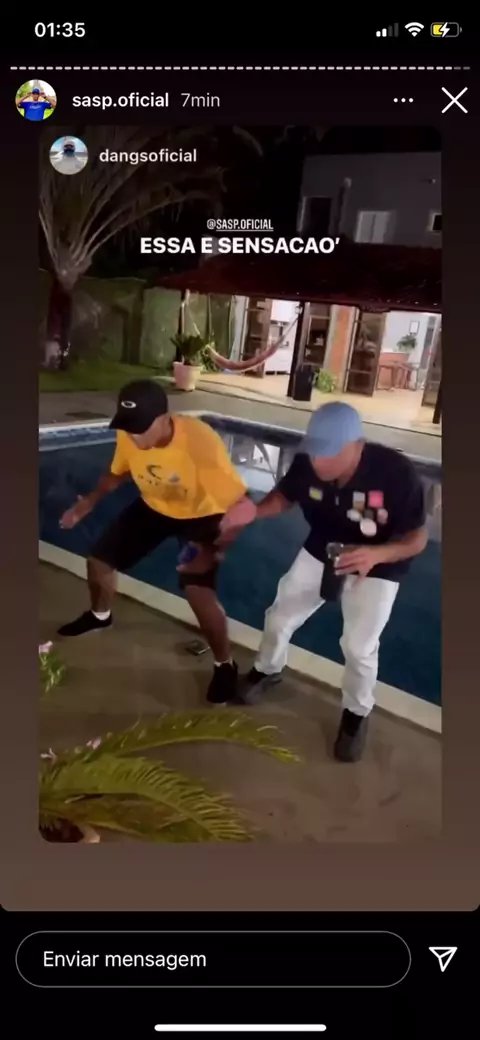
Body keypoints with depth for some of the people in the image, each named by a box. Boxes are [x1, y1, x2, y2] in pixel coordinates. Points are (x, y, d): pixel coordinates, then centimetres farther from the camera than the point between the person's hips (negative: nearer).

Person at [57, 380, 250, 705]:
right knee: (99, 559, 7)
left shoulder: (200, 442, -38)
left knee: (198, 591, -24)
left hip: (201, 515, -5)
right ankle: (100, 615, 43)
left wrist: (214, 551, -35)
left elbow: (240, 505, -33)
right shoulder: (129, 436, -21)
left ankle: (225, 665, 4)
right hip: (154, 507, 6)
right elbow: (119, 472, 3)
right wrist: (90, 501, -12)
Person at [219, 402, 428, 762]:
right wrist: (255, 511, -26)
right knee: (279, 617, 11)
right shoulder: (307, 464, -26)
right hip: (321, 554, 4)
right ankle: (268, 670, 44)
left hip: (377, 567, -3)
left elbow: (417, 538, -24)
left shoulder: (397, 473, -35)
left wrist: (375, 554, -43)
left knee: (359, 647, -4)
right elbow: (285, 496, -5)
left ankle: (357, 714, 27)